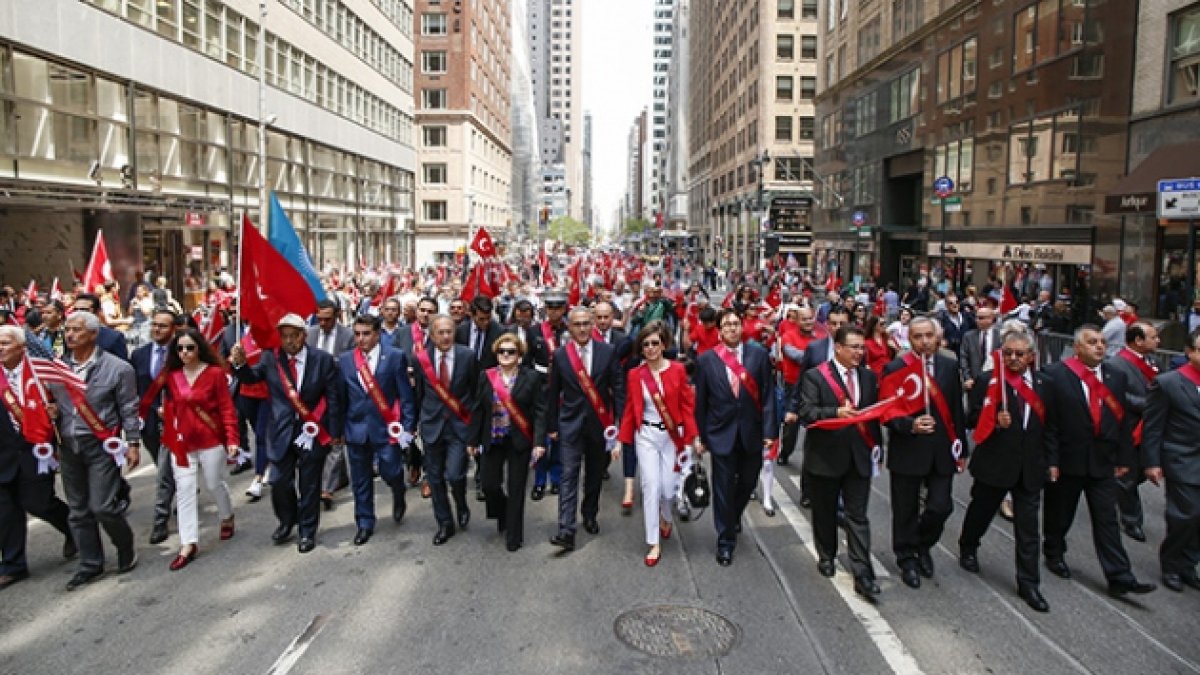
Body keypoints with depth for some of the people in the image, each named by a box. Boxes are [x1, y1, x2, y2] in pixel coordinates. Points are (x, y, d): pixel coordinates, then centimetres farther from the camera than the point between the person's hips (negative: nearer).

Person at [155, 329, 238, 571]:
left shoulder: (215, 373, -11)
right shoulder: (170, 375, 0)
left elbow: (227, 408, -11)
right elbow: (169, 408, 9)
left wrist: (232, 439, -15)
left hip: (211, 440, -3)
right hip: (181, 442, 3)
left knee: (214, 484, 12)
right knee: (184, 490, 0)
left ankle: (227, 518, 41)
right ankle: (188, 544, 4)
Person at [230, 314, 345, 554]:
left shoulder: (322, 360, -8)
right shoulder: (270, 357, -3)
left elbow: (334, 398, -5)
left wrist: (335, 432, -5)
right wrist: (240, 364, -30)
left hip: (313, 432, -2)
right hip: (283, 431, 2)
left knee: (309, 484, 9)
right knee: (280, 482, 8)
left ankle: (307, 532, 27)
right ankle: (286, 522, 35)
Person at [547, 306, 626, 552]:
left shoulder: (608, 352, -3)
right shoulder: (560, 355, -1)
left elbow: (618, 388, -2)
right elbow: (554, 393, 5)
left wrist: (621, 421, -6)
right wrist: (552, 426, 6)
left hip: (600, 422, 1)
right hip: (571, 423, -1)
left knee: (594, 474, 14)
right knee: (569, 475, -8)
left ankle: (589, 515, 35)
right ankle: (566, 531, -10)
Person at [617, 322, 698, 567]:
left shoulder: (678, 370, -6)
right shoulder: (635, 375, -2)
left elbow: (687, 404, -3)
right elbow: (630, 409, 4)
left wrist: (691, 436, -7)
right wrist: (622, 440, 3)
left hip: (672, 435, 0)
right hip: (646, 436, 0)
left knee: (669, 487, 4)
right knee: (651, 486, -5)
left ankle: (666, 517, 41)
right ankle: (654, 544, 7)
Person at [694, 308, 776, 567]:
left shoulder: (759, 354, -2)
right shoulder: (706, 360, -3)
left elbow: (767, 395, -3)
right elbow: (701, 402, 1)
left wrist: (769, 430, -8)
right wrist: (700, 436, 2)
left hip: (752, 433, 2)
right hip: (722, 433, -1)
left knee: (747, 483, 16)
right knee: (723, 489, 5)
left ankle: (733, 516, 47)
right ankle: (725, 541, 21)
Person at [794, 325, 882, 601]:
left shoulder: (869, 377, 8)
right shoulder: (815, 377, -8)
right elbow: (805, 411, -17)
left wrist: (875, 443, 4)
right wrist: (836, 412, -30)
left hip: (859, 457, 3)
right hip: (825, 456, -3)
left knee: (858, 516, 1)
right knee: (825, 513, 13)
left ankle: (863, 575, 2)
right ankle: (826, 557, 34)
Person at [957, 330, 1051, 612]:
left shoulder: (1042, 383, 6)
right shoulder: (987, 380, -5)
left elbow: (1047, 423, 11)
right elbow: (973, 419, -5)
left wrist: (1048, 460, 8)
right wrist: (995, 421, -23)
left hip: (1030, 467, 2)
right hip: (994, 463, -2)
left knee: (1028, 527, 4)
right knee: (981, 511, 17)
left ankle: (1028, 583, 13)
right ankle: (968, 547, 44)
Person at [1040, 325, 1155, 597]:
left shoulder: (1116, 377, 5)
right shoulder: (1056, 374, -9)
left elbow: (1123, 419, 8)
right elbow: (1048, 420, -11)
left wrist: (1124, 458, 5)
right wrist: (1050, 460, -13)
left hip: (1103, 462, 3)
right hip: (1067, 460, -3)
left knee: (1107, 519, 4)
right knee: (1059, 514, 13)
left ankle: (1119, 577, 7)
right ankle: (1053, 554, 36)